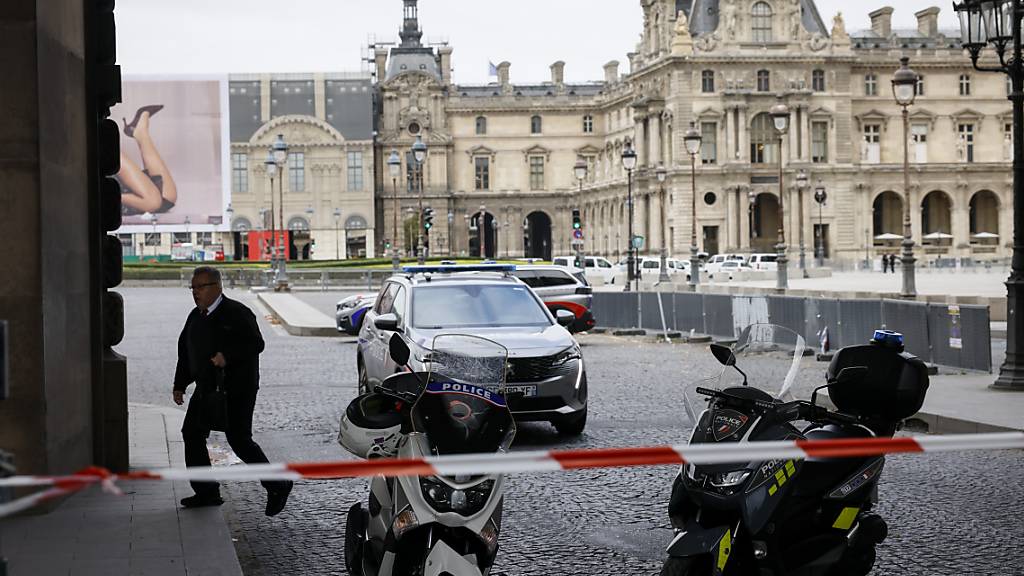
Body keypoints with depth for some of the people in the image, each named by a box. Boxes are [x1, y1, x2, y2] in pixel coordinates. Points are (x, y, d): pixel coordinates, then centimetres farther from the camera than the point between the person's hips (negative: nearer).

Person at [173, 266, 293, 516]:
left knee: (239, 440, -10)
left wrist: (227, 355, -30)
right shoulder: (196, 317, 12)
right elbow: (185, 352, 20)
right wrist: (179, 385, 16)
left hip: (237, 390, -8)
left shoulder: (237, 313, -11)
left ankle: (278, 487, 3)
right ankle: (206, 492, 14)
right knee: (192, 434, 5)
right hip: (206, 388, 8)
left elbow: (256, 343, -19)